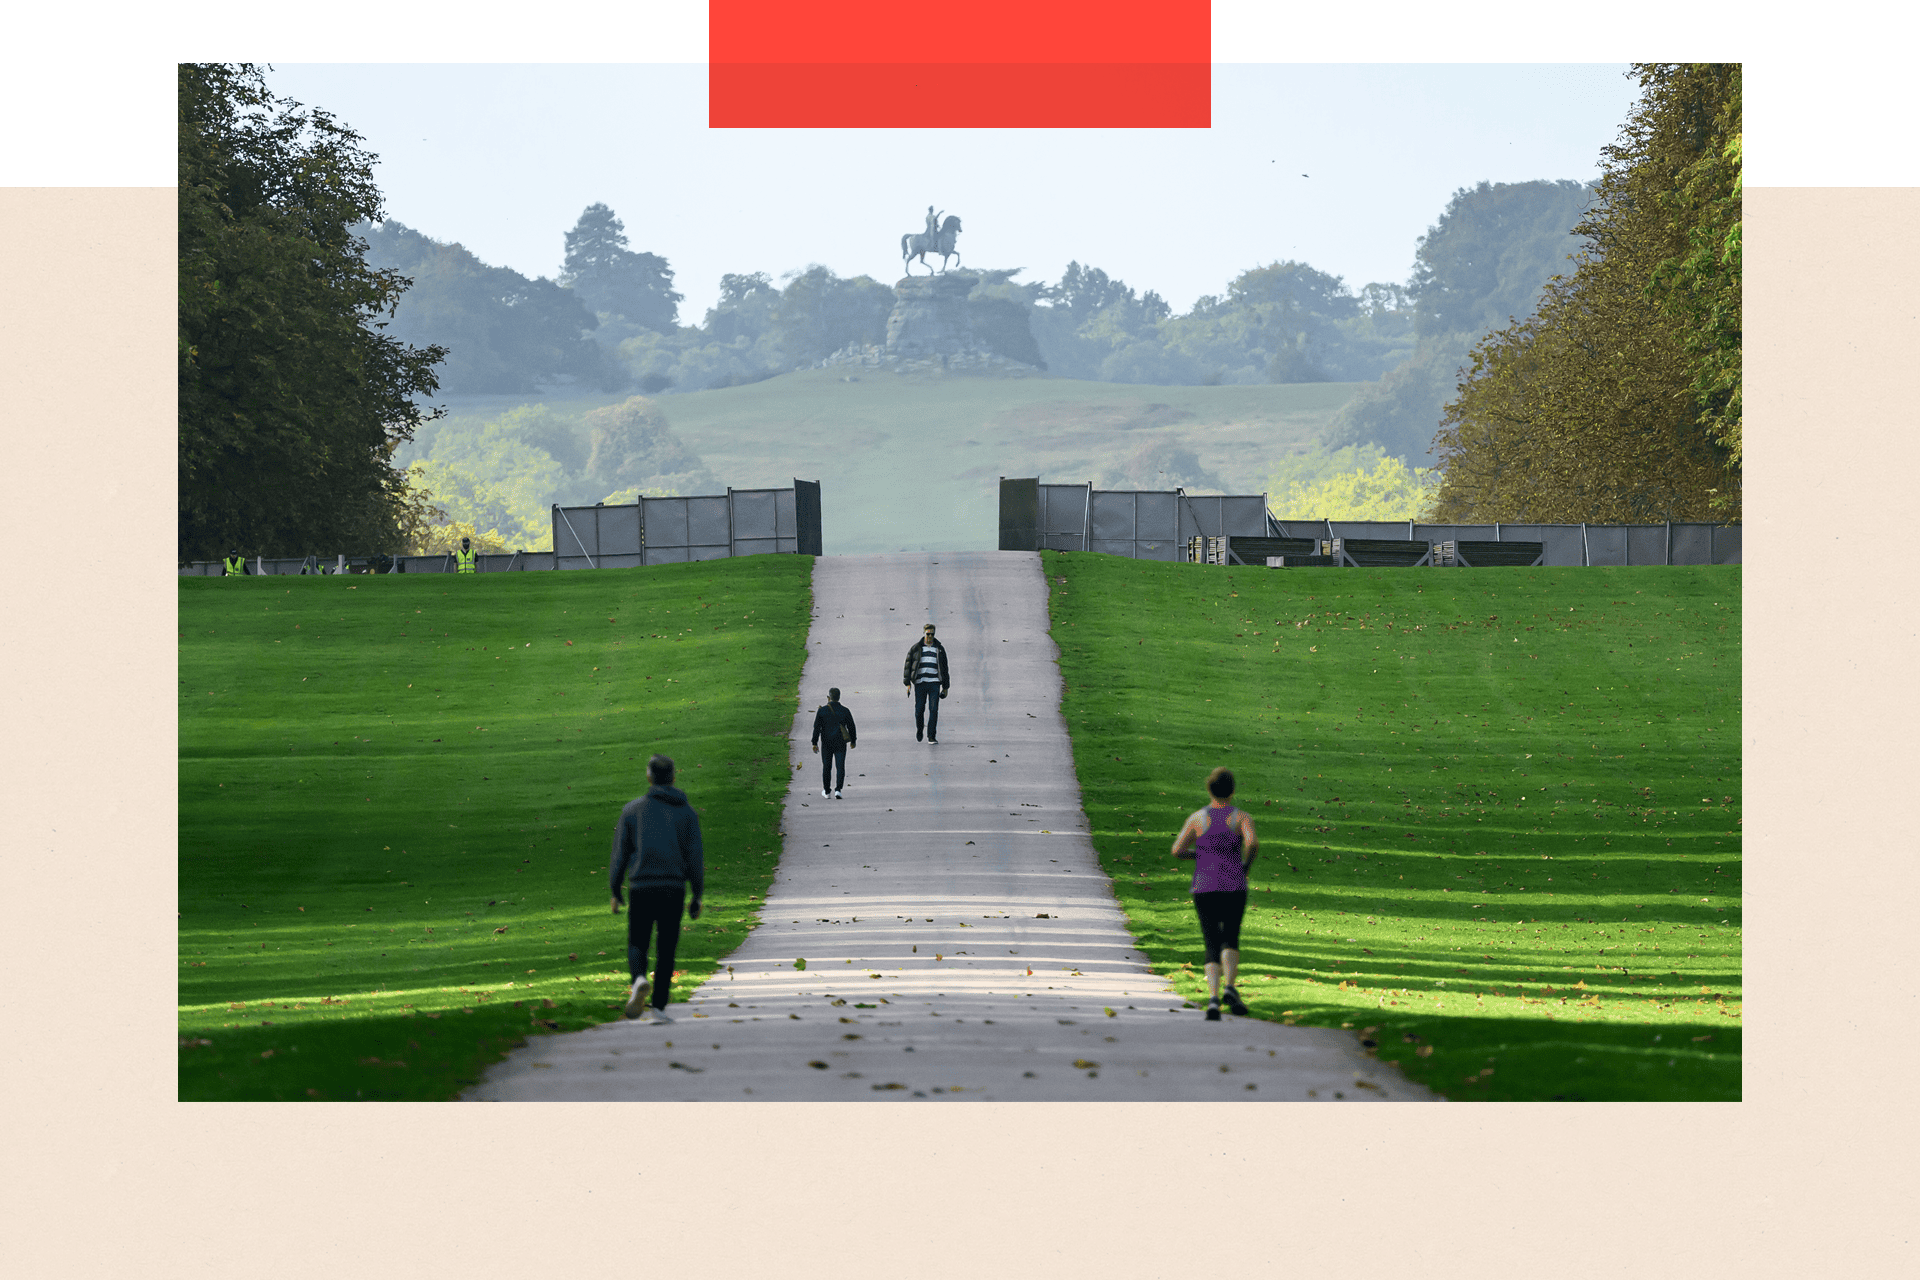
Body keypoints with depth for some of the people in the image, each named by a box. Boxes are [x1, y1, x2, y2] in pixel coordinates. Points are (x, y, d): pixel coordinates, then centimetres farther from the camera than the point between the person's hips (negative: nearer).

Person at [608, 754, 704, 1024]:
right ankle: (659, 1008, 5)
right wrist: (697, 897, 9)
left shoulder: (632, 809, 3)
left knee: (637, 944, 9)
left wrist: (615, 893, 10)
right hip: (673, 890, 1)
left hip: (640, 888, -1)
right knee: (666, 949, 9)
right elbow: (695, 859, 2)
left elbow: (620, 855, 3)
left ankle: (639, 980, -22)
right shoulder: (686, 812, 5)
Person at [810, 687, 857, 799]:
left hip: (827, 743, 0)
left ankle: (827, 791, 25)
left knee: (827, 767, 15)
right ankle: (838, 790, -14)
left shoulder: (822, 711, -7)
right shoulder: (845, 711, -4)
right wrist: (853, 741, 17)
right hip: (840, 743, 0)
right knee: (840, 767, 2)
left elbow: (816, 728, -10)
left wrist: (815, 743, -7)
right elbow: (851, 727, 2)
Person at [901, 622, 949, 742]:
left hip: (934, 683, 0)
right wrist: (907, 683, -5)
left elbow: (944, 668, 15)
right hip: (920, 683, 0)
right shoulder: (916, 648, 6)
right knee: (919, 709, 3)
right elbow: (908, 666, 4)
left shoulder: (939, 649, 11)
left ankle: (931, 736, -8)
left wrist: (945, 686, 13)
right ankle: (919, 730, 31)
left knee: (933, 709, -10)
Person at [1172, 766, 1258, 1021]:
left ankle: (1213, 998, -16)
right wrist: (1245, 865, 1)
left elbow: (1177, 850, -3)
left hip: (1204, 887, 0)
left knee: (1212, 946, 5)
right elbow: (1253, 842, -19)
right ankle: (1230, 987, -9)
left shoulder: (1197, 818, 2)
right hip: (1234, 887, 0)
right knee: (1231, 940, 17)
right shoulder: (1241, 817, -1)